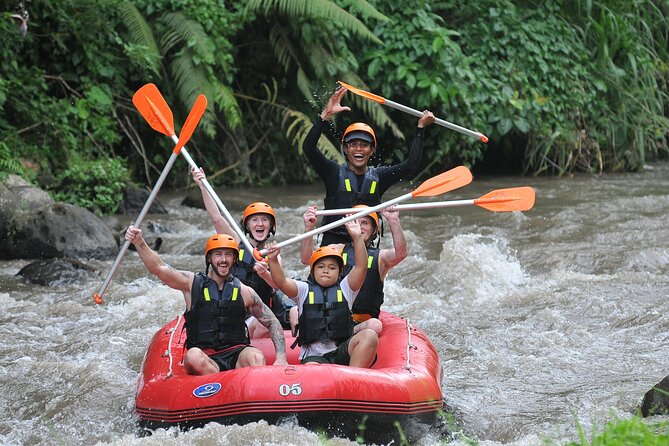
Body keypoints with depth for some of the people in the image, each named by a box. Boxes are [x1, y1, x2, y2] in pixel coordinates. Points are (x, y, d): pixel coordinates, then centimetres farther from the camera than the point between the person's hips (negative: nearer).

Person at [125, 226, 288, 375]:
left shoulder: (244, 292, 11)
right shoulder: (193, 283, 7)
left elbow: (273, 323, 16)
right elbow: (158, 268, -6)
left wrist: (281, 357, 2)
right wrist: (139, 242, -23)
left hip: (237, 355, 1)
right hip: (205, 356, -1)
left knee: (256, 357, -32)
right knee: (193, 356, -35)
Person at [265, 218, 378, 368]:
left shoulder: (344, 289, 13)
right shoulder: (304, 290, 12)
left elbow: (360, 267, -1)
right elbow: (281, 282, -4)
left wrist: (357, 238, -13)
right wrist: (273, 260, -21)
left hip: (342, 353, 2)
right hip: (313, 356, -2)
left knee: (369, 336, -27)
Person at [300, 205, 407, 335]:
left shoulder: (379, 257, 7)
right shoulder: (338, 250, 12)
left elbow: (400, 254, -16)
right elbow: (306, 259, -2)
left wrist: (394, 221, -30)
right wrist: (309, 228, -19)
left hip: (364, 322, -1)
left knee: (375, 325, -36)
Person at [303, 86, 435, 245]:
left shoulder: (378, 177, 11)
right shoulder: (335, 173, 3)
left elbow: (411, 166, 3)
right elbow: (308, 147, -9)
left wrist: (420, 128, 2)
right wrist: (325, 115, -15)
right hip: (333, 242, -3)